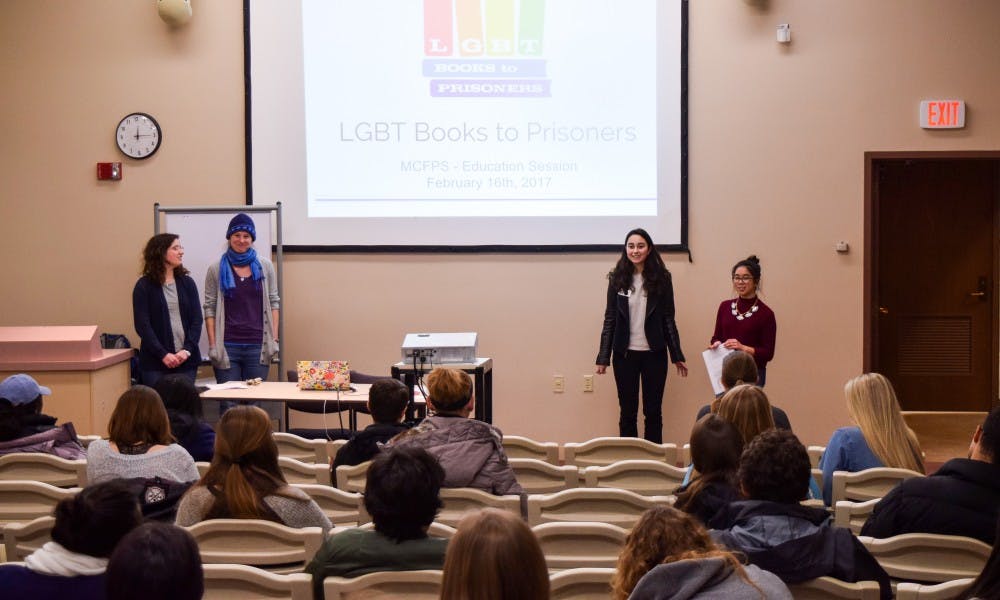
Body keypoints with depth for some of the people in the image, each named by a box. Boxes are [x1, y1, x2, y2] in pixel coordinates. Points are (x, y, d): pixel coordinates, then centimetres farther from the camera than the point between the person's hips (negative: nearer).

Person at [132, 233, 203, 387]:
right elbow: (142, 325, -5)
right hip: (155, 363, -3)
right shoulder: (144, 286, 1)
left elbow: (197, 320, 6)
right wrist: (163, 354, -14)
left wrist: (187, 350, -9)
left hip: (186, 359, 3)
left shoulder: (187, 283, 10)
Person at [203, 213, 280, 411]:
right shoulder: (216, 270, 4)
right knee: (228, 406, 0)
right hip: (227, 346, -1)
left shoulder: (265, 266, 8)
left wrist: (274, 339, 1)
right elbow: (209, 308, 2)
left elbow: (273, 303, 9)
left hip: (258, 346, 1)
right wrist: (212, 345, -4)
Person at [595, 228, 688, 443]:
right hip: (625, 353, 0)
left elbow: (668, 319, 3)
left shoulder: (661, 278, -1)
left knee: (653, 411, 6)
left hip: (654, 353, 0)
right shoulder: (617, 278, 0)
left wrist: (677, 356, 1)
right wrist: (603, 357, -1)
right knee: (627, 411, 7)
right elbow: (610, 318, 2)